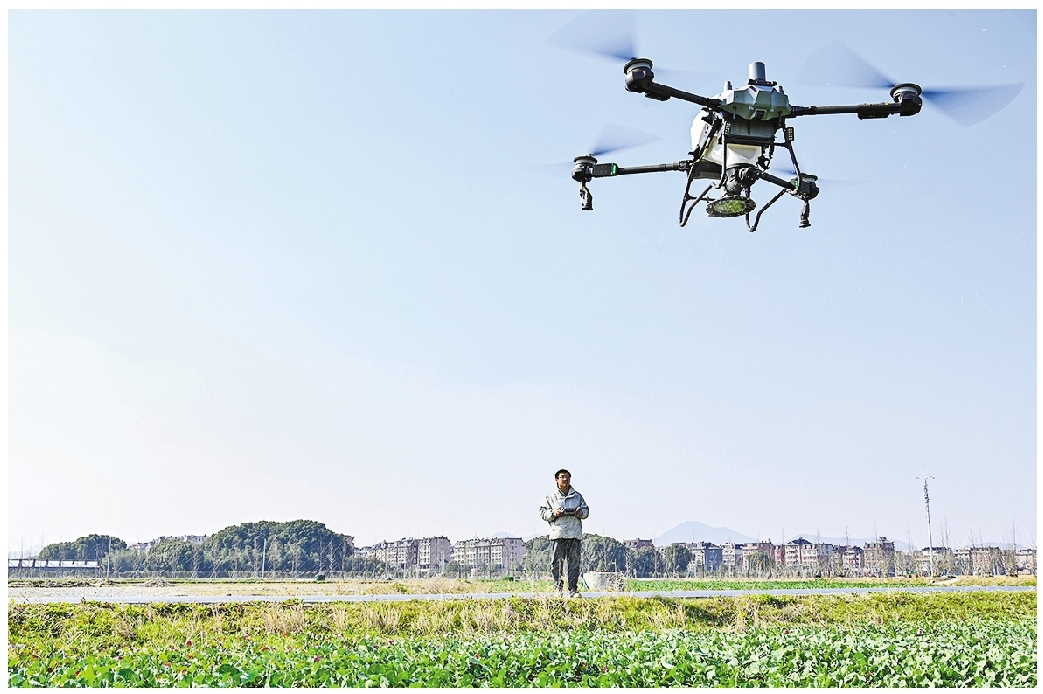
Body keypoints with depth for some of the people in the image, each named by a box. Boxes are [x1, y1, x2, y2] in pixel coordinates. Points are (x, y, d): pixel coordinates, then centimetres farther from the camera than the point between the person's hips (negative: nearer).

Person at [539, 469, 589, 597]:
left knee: (574, 562, -2)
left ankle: (573, 589, 1)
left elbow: (586, 510, 21)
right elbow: (542, 512, 7)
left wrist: (581, 512, -2)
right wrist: (553, 513, -11)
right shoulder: (551, 497, 10)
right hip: (558, 534, -2)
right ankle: (558, 588, 3)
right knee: (557, 562, -3)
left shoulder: (578, 496, 18)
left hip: (575, 534, 2)